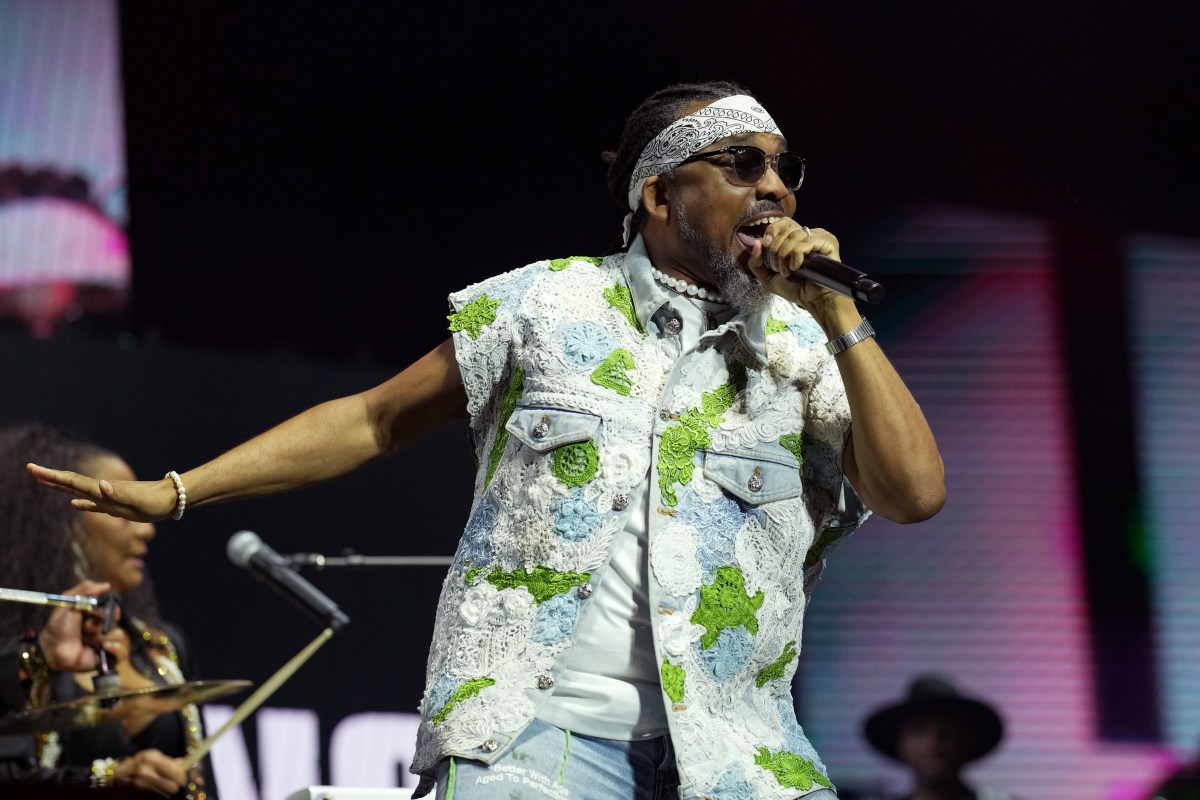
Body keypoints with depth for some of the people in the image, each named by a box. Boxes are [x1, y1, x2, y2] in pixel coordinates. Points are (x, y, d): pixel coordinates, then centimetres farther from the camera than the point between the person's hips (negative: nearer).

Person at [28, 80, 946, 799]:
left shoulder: (803, 347, 8)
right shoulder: (547, 305, 4)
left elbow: (916, 493, -4)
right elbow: (377, 418, 11)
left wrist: (835, 314, -8)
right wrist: (174, 492, 7)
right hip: (539, 721, -2)